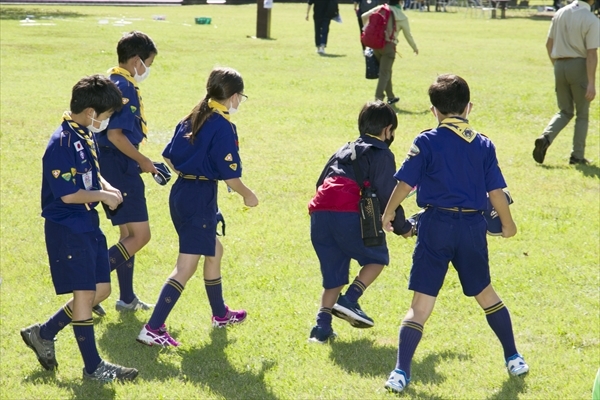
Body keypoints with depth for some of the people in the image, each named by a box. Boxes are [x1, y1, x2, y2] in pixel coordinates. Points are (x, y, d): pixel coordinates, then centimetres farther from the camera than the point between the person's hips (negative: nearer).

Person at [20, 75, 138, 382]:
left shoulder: (87, 136, 8)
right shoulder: (62, 144, -21)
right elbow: (68, 194, -24)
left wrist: (107, 187, 2)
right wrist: (102, 195, -12)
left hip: (88, 224, 10)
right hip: (67, 228, -10)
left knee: (101, 290, 12)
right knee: (84, 293, -2)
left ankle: (43, 333, 24)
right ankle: (92, 366, 8)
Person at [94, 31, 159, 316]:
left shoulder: (110, 83, 14)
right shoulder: (124, 88, -16)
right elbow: (115, 134, -23)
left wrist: (138, 162, 17)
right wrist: (143, 161, -13)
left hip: (110, 166, 10)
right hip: (120, 167, -10)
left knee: (128, 233, 17)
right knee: (140, 235, -9)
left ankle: (127, 298, 24)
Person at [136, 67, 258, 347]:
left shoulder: (192, 119, 9)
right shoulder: (223, 127, -14)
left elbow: (169, 158, 14)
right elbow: (230, 176, -14)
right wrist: (248, 196, 3)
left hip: (180, 191, 9)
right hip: (201, 198, -9)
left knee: (214, 250, 25)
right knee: (187, 265, -9)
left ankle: (220, 313, 40)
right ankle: (153, 329, -15)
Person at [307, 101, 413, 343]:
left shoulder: (344, 150, 30)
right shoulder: (382, 154, 9)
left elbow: (321, 183, 28)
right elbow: (387, 195, 0)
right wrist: (402, 227, 11)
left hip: (319, 213, 6)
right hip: (349, 214, -6)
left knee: (334, 273, 16)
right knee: (377, 258, 16)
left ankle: (322, 326, 5)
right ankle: (349, 300, -4)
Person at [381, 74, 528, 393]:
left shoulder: (426, 142, -5)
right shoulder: (483, 145, 4)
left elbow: (405, 183, -4)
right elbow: (496, 191, 4)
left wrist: (388, 213, 13)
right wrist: (508, 224, 20)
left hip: (436, 226, -3)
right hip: (472, 227, 3)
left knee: (421, 303, -3)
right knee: (485, 293, 22)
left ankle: (401, 372, -10)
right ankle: (513, 359, 28)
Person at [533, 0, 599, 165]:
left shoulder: (560, 14, 3)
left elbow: (549, 43, 10)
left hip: (560, 65, 5)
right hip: (579, 66, -5)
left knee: (565, 111, 16)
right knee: (582, 114, 11)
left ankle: (546, 137, -9)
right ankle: (577, 155, 12)